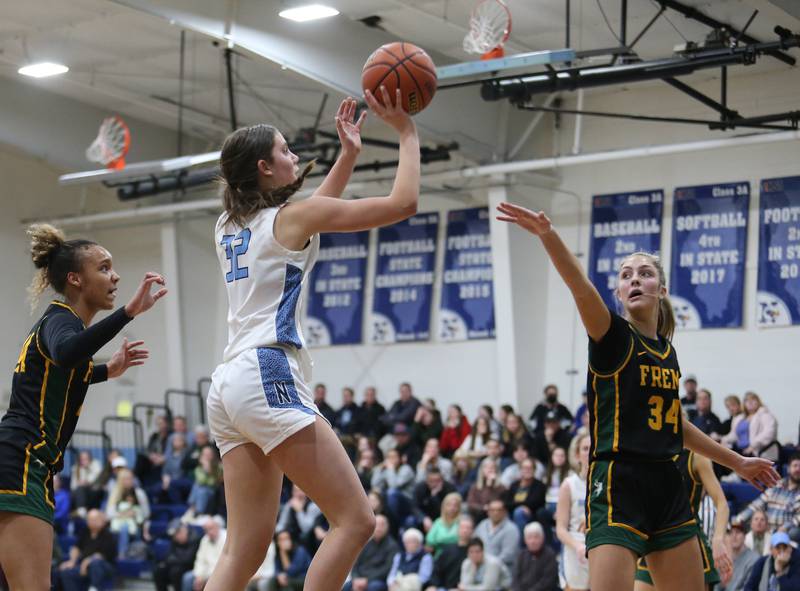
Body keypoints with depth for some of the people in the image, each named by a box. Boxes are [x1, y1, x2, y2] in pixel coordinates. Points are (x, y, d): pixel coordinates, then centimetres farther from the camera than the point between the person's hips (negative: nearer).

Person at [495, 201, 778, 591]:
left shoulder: (667, 351, 15)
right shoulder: (613, 337, -3)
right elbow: (582, 289, -24)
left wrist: (736, 462, 36)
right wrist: (547, 234, -43)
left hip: (667, 486, 7)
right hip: (618, 484, -7)